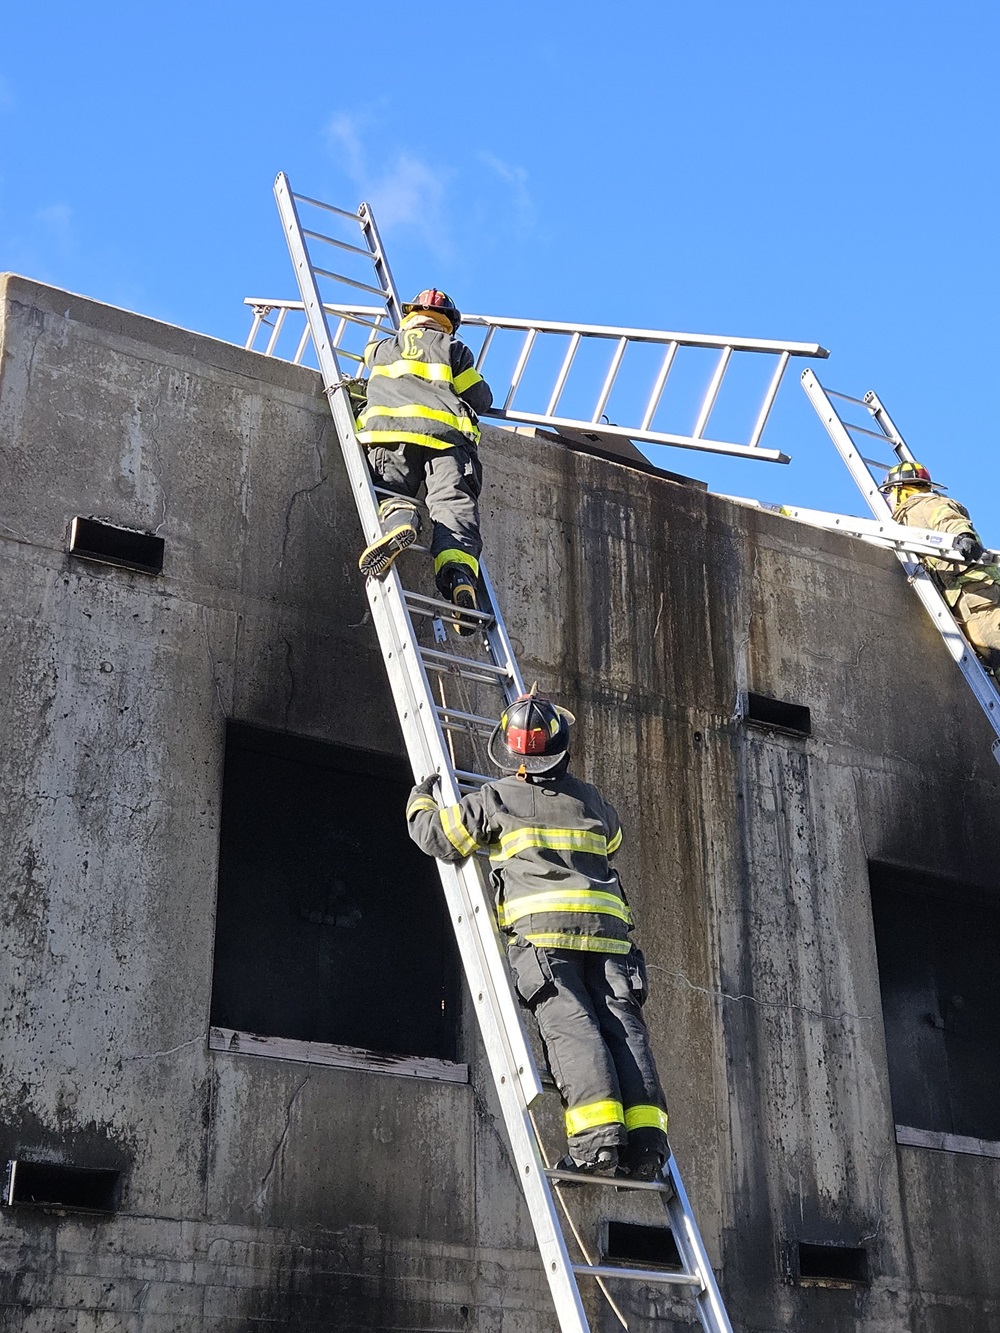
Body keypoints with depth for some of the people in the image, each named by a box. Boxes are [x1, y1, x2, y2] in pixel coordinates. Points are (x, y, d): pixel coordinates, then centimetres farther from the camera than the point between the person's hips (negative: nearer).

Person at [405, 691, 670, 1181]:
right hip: (605, 925, 3)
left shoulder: (495, 798, 10)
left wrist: (420, 799, 36)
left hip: (541, 925, -3)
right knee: (622, 1025, -2)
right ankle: (645, 1135, -13)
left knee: (569, 1025, -13)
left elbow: (437, 836, 16)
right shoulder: (591, 799, 23)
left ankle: (597, 1138, -26)